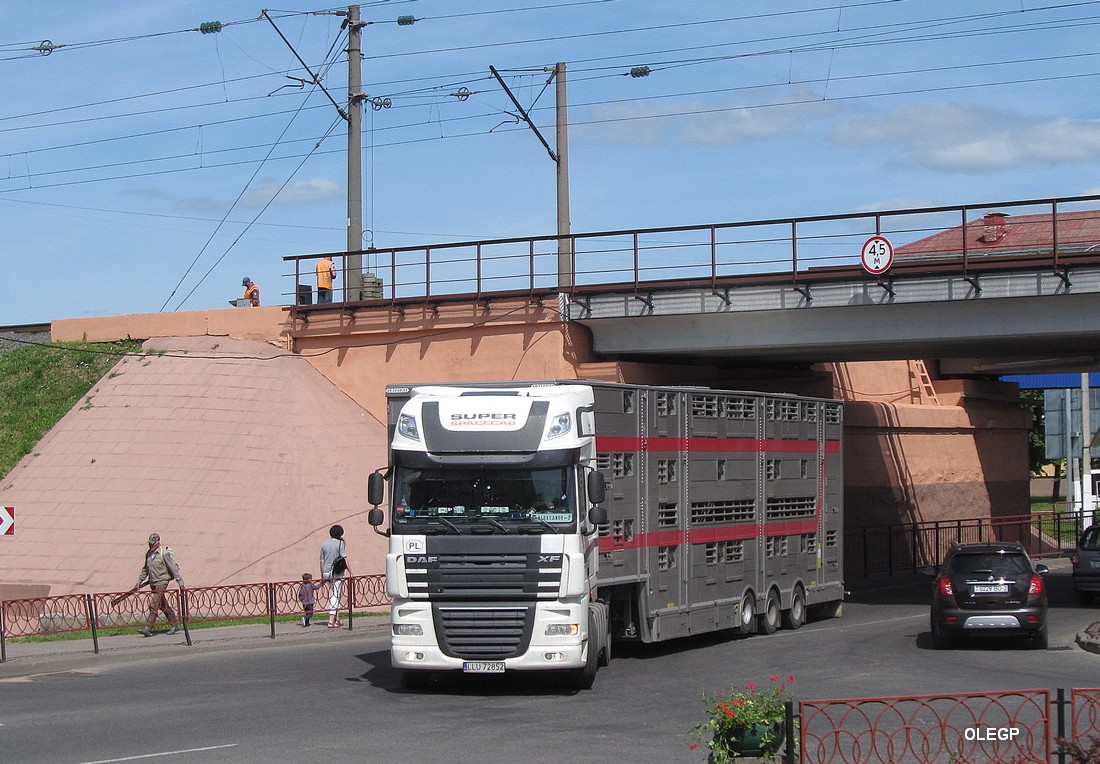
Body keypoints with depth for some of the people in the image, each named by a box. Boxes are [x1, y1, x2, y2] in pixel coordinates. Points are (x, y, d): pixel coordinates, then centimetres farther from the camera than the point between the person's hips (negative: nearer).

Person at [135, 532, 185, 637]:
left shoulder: (164, 554, -12)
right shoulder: (148, 554, 9)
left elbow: (174, 569, -13)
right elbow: (145, 569, 21)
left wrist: (180, 583, -14)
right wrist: (139, 582, 17)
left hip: (161, 582, -8)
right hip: (153, 583, 8)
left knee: (154, 605, -12)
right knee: (164, 606, 13)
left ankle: (148, 628, -14)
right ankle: (174, 625, 22)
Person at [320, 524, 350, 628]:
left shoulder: (324, 544, 10)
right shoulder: (340, 543, -4)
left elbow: (321, 561, 12)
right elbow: (344, 558, -11)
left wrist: (322, 576, 18)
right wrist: (350, 571, -11)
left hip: (326, 572, 5)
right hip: (337, 573, -5)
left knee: (333, 595, 15)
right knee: (335, 596, -3)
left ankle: (337, 619, 13)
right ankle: (331, 621, -10)